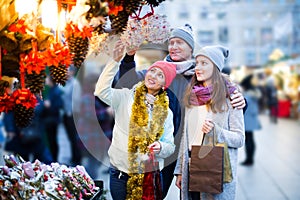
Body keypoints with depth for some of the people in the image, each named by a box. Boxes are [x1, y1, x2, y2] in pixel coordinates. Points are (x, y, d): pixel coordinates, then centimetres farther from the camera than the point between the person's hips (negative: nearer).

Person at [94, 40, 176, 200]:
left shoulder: (166, 112, 7)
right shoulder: (125, 97, 0)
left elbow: (170, 146, 7)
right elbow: (102, 91, -18)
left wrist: (160, 148, -16)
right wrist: (115, 61, -24)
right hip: (121, 173, -2)